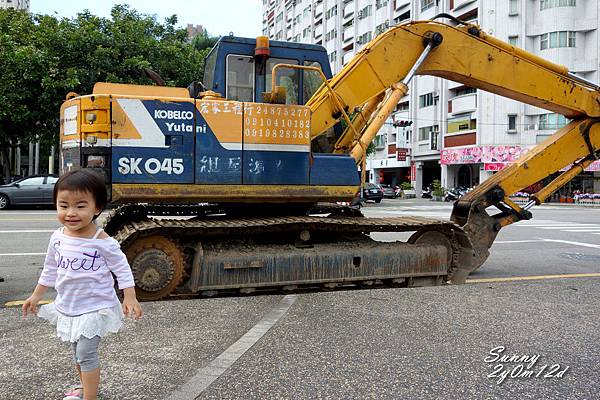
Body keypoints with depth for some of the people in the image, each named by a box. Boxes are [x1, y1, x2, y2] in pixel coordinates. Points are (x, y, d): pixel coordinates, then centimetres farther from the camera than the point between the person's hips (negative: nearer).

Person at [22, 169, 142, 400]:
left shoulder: (103, 242, -22)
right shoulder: (57, 238, -4)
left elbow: (122, 269, -13)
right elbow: (50, 270, 10)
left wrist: (130, 298, -18)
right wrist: (36, 296, 16)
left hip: (95, 307, -6)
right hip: (68, 307, 6)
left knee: (86, 352, -9)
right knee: (77, 351, 21)